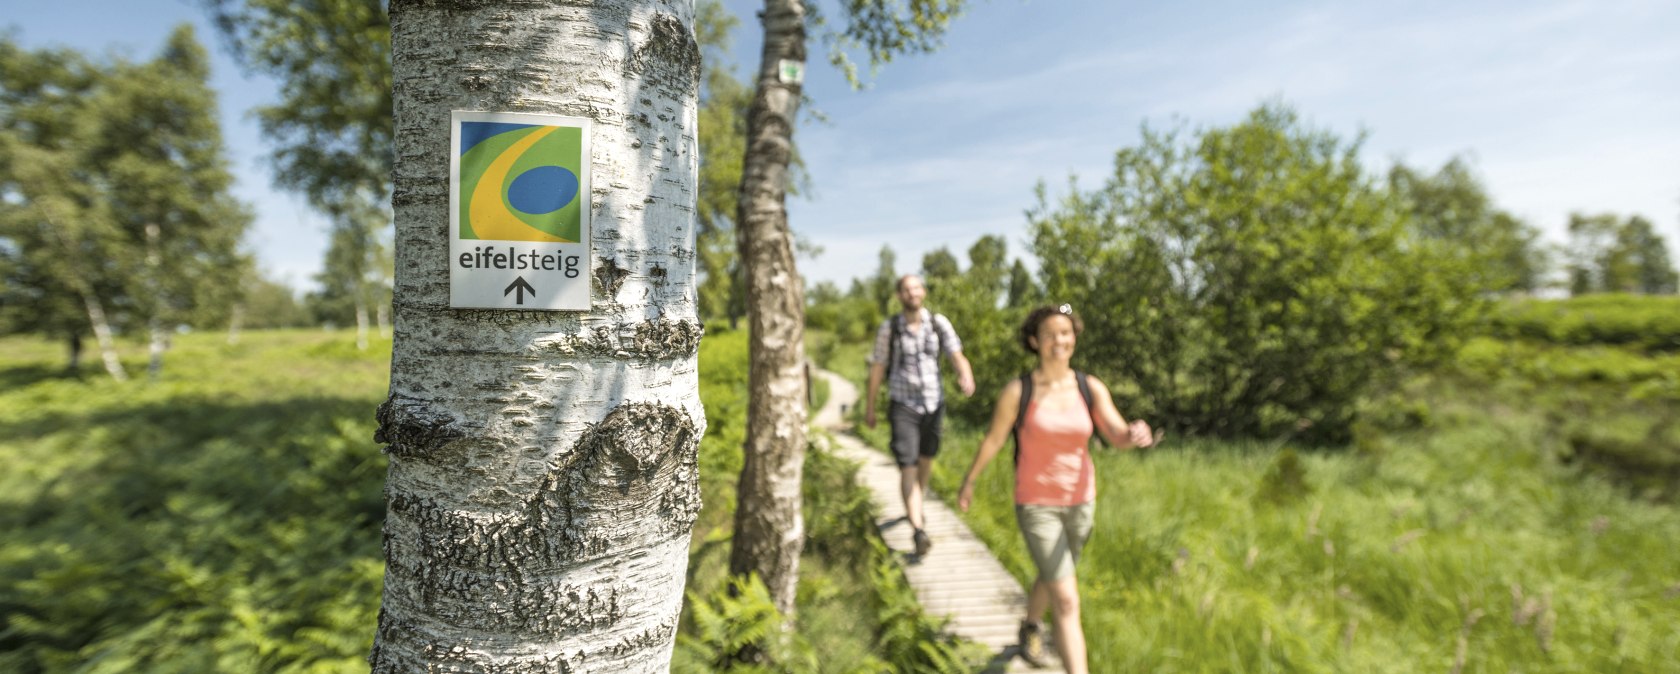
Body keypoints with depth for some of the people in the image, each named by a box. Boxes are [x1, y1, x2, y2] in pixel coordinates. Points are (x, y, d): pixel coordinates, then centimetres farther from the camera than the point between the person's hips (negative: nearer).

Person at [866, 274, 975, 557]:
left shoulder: (939, 323, -4)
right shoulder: (889, 327, -8)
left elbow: (957, 356, -12)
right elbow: (877, 367, -1)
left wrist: (967, 378, -34)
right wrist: (869, 407, 2)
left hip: (934, 402, 3)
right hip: (902, 405, -3)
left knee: (926, 460, 20)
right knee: (908, 466, -14)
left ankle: (915, 507, 46)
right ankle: (919, 531, -22)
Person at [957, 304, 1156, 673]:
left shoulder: (1091, 388, -5)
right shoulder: (1017, 391, -15)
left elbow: (1118, 436, -13)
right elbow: (993, 439, -4)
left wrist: (1136, 434, -37)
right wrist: (968, 481, 6)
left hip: (1080, 502, 4)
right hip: (1036, 505, -4)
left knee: (1051, 578, 26)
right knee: (1067, 600, -9)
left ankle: (1030, 626, 57)